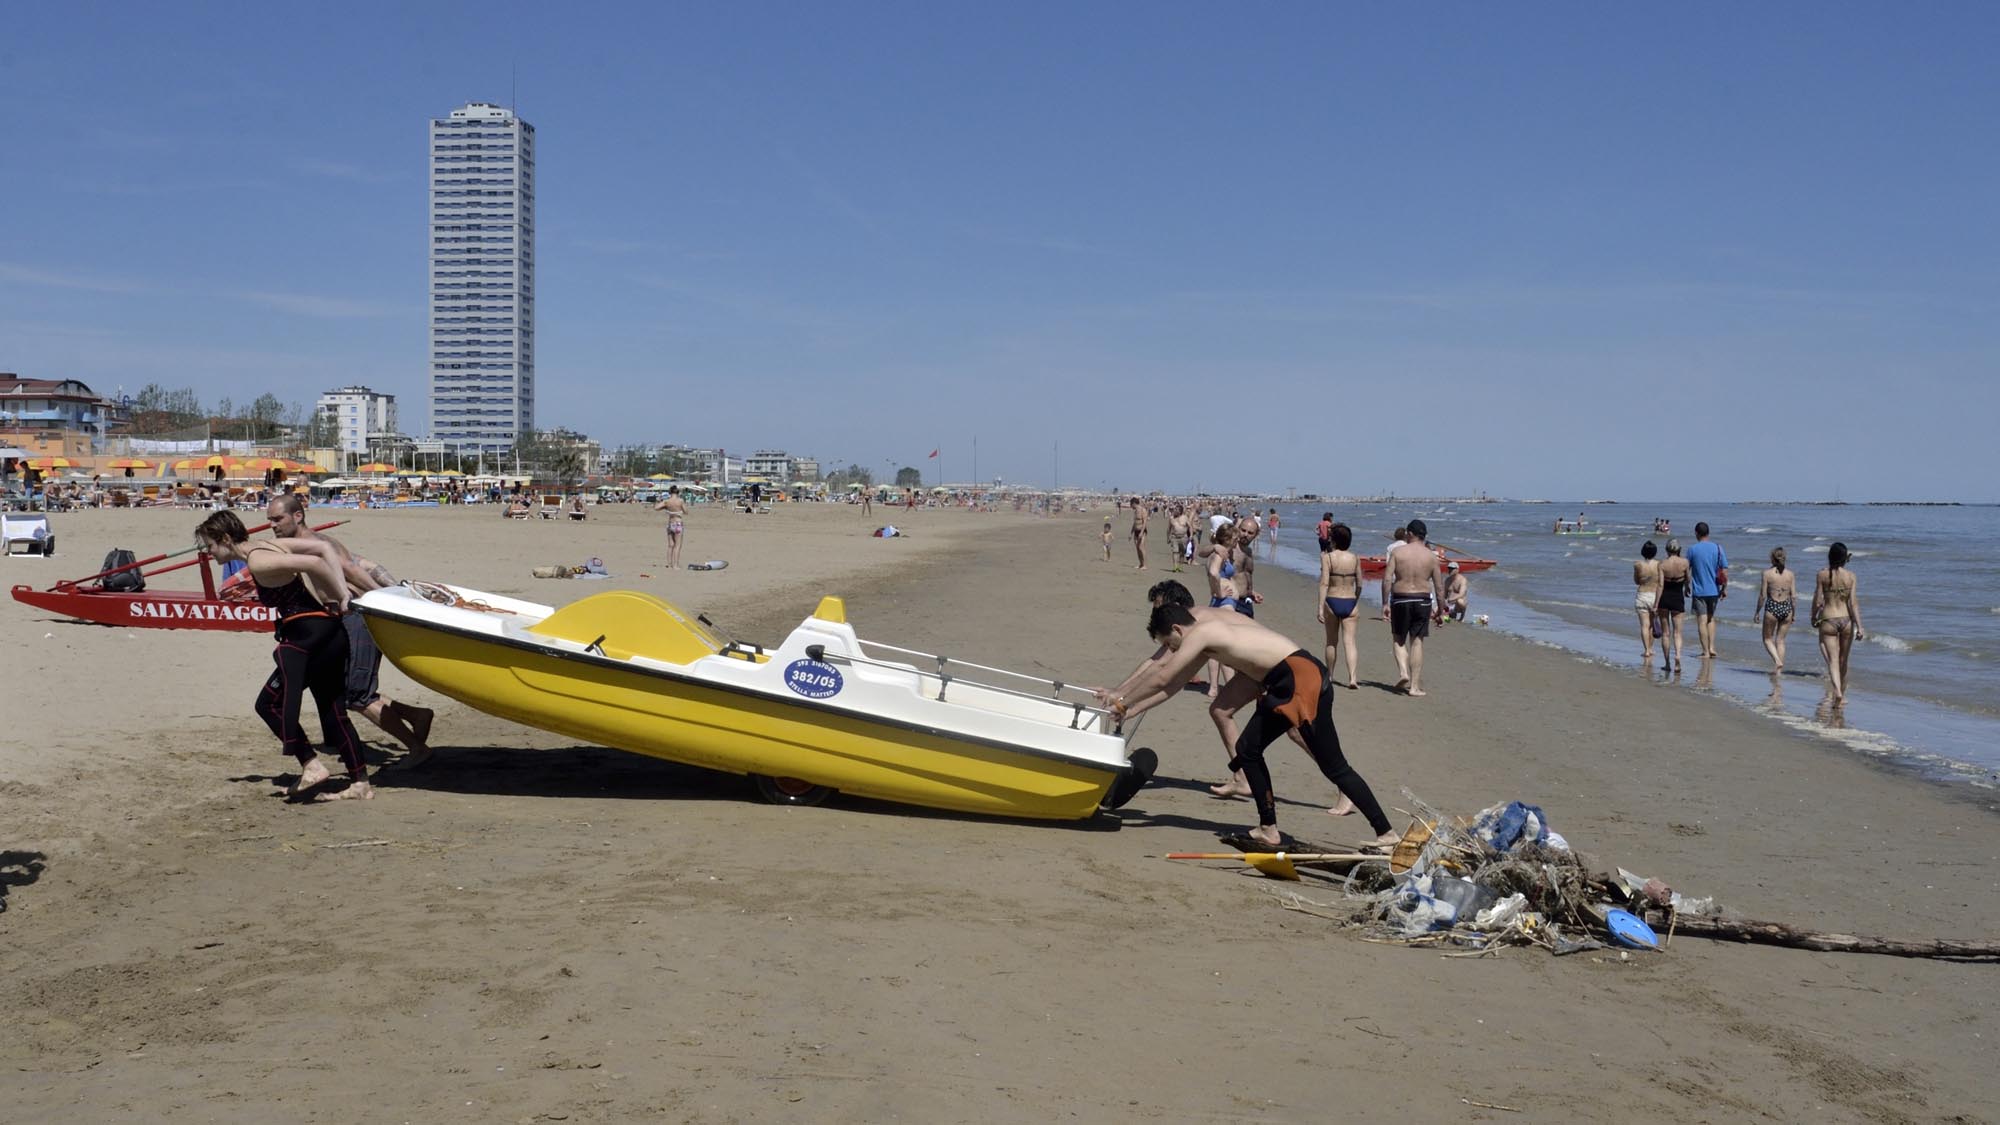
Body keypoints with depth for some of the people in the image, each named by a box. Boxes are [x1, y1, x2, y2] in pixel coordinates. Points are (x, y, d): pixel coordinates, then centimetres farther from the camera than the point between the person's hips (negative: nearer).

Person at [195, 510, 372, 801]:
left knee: (269, 704, 1)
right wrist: (342, 592, 2)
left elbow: (312, 563, -25)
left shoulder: (258, 562, -15)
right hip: (330, 633, 10)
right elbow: (324, 548, 9)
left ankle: (312, 766, 1)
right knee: (332, 710, 14)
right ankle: (360, 783, 16)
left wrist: (339, 597, -13)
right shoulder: (269, 545, 12)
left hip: (309, 638, -10)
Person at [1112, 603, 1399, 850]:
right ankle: (1268, 830, 18)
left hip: (1303, 678, -10)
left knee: (1334, 767, -7)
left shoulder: (1200, 633, -9)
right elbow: (1173, 684, 26)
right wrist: (1130, 710, 25)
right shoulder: (1207, 638, 20)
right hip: (1283, 686, 10)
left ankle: (1385, 833, -2)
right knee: (1247, 749, 14)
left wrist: (1124, 702, 3)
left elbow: (1162, 678, -9)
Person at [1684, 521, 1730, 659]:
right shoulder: (1717, 548, -2)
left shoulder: (1692, 549, -6)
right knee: (1711, 618, 20)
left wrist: (1687, 586, 13)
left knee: (1702, 621, 1)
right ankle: (1711, 647, 12)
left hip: (1698, 591, -3)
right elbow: (1724, 571, -3)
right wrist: (1725, 588, 7)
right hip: (1714, 590, 3)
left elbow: (1687, 570, -2)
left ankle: (1705, 651, 2)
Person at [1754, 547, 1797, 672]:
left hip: (1772, 608, -3)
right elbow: (1793, 596, 1)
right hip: (1786, 608, 3)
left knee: (1768, 639, 12)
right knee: (1780, 640, 14)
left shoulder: (1767, 573, -8)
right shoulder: (1790, 575, 1)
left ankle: (1777, 661, -10)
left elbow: (1763, 595, -8)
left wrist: (1757, 612, 3)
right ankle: (1778, 669, 11)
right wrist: (1793, 614, 12)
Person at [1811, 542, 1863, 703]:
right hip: (1846, 619, 2)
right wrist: (1859, 626, -5)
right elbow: (1852, 602, -7)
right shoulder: (1850, 576, -4)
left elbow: (1817, 601, -4)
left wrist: (1814, 618, 13)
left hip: (1828, 620, -2)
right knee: (1843, 660, 17)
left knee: (1833, 660, -5)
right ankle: (1842, 694, 28)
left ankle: (1837, 691, -26)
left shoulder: (1822, 575, -6)